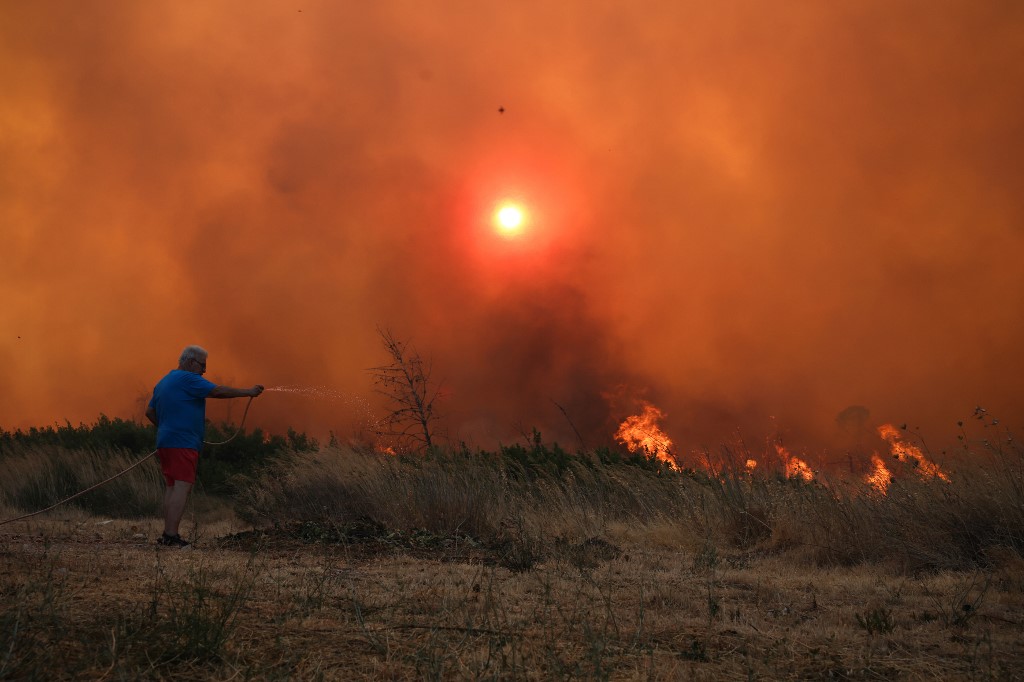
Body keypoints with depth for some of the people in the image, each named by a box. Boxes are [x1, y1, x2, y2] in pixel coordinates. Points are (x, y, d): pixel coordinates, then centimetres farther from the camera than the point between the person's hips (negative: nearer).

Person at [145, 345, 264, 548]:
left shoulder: (163, 382, 21)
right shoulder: (187, 379, -9)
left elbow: (150, 412, 25)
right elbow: (219, 391, -13)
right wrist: (248, 392, -6)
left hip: (166, 442, 10)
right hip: (183, 444, -10)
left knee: (172, 487, 10)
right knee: (182, 487, -12)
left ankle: (167, 535, 8)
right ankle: (171, 535, -18)